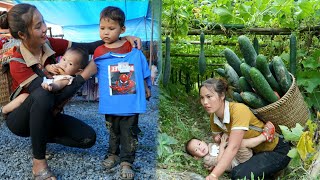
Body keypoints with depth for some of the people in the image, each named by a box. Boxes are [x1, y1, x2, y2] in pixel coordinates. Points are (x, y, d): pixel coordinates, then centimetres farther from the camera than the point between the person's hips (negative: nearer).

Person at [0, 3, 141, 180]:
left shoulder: (49, 44, -12)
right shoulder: (17, 64, -28)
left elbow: (88, 48, -17)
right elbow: (56, 98, -35)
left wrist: (124, 38, -26)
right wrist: (84, 75, -31)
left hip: (45, 115, 5)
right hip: (21, 118, -5)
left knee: (88, 138, -15)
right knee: (43, 95, -40)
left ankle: (41, 137, 8)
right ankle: (38, 161, -24)